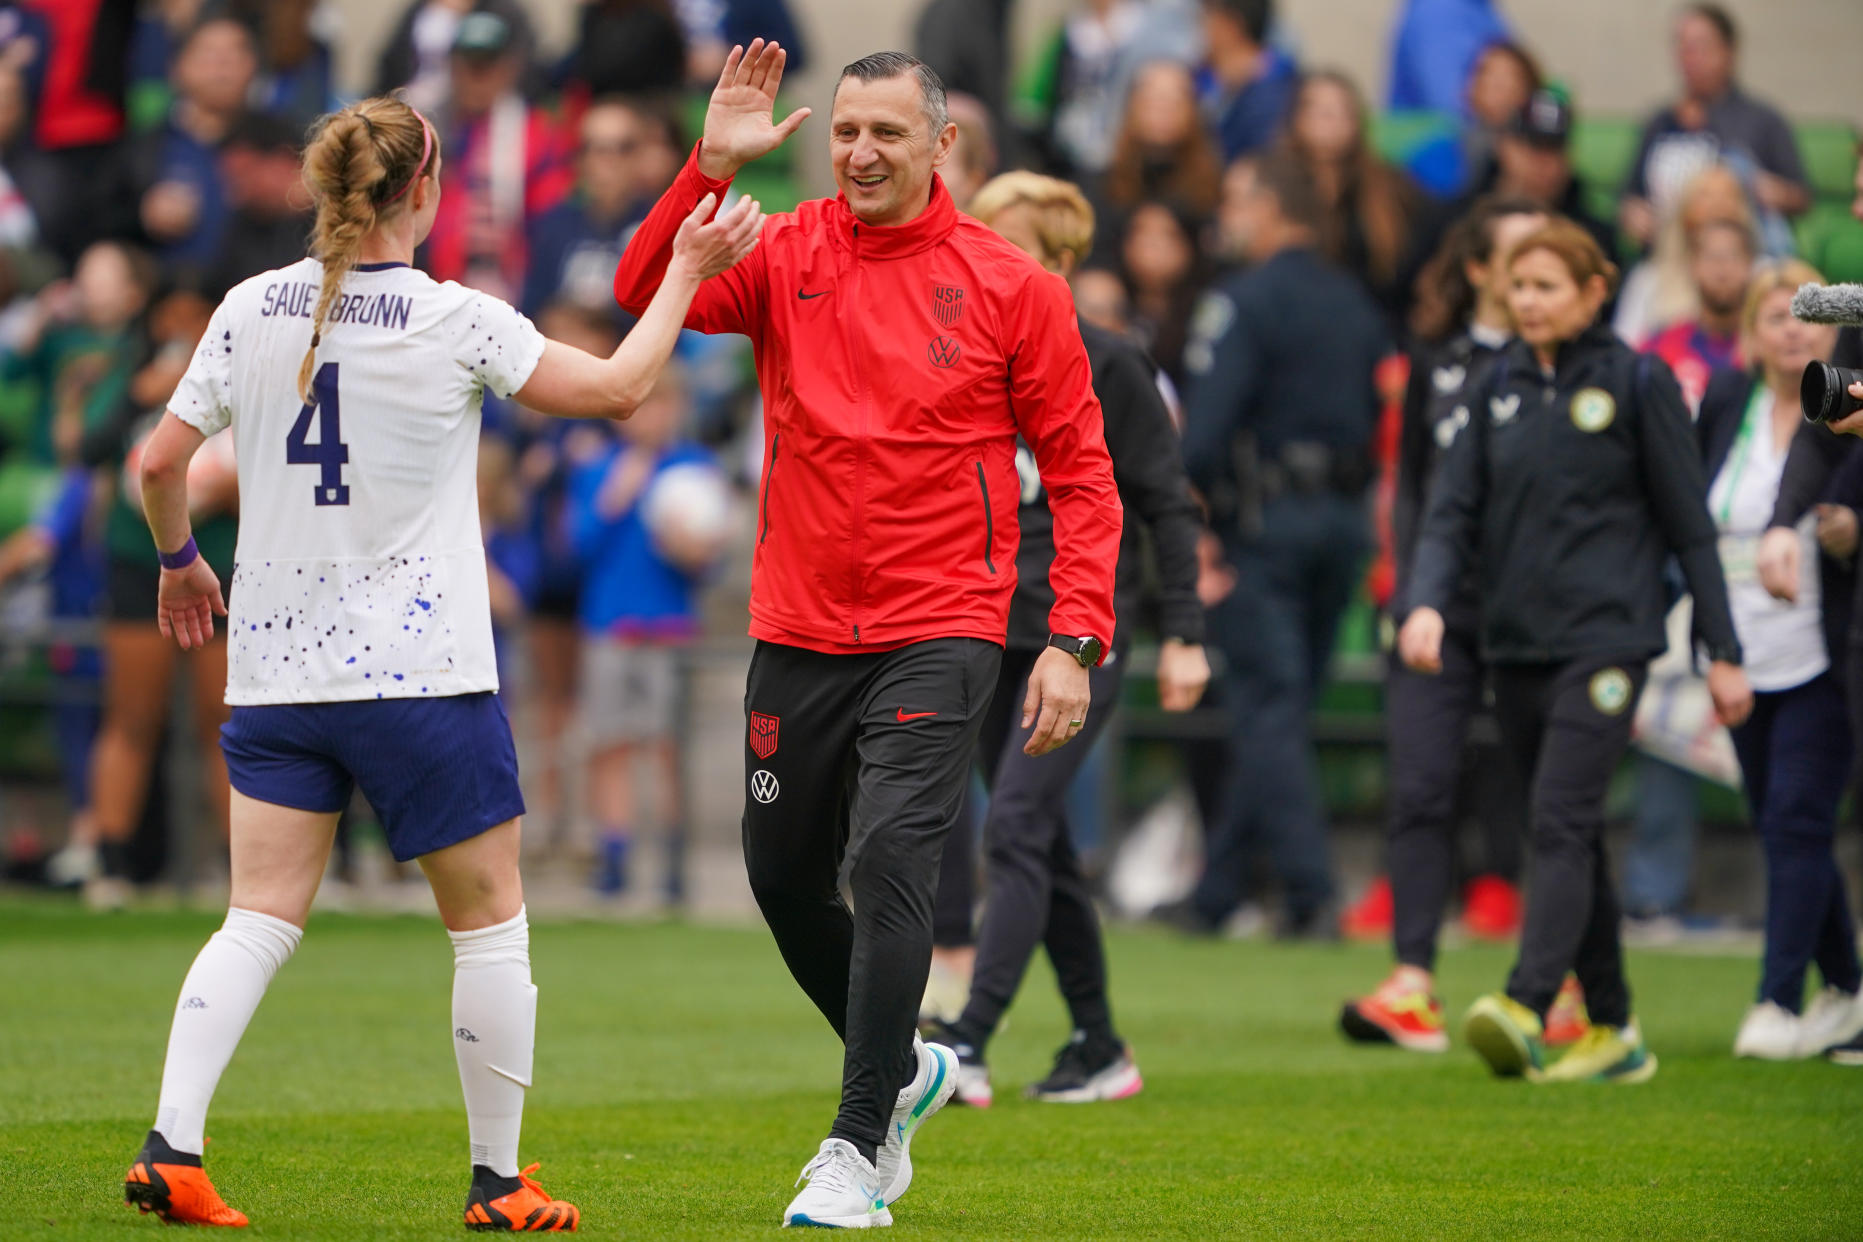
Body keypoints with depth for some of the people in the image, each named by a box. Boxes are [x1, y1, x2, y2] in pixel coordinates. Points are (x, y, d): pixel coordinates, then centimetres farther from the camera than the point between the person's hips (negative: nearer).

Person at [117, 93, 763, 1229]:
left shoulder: (253, 311, 2)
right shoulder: (457, 322, -9)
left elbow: (162, 461, 5)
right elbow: (618, 389, -3)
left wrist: (180, 562, 24)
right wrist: (686, 272, 9)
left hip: (277, 664, 4)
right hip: (424, 668, -4)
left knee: (262, 918, 4)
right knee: (489, 921, 9)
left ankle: (172, 1145, -12)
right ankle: (501, 1184, 13)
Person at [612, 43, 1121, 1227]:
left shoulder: (1009, 285, -3)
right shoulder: (787, 256, 3)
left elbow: (1080, 472, 0)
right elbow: (646, 294, -12)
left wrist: (1075, 643, -8)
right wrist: (712, 166, -22)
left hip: (938, 637, -4)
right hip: (798, 629, 4)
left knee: (890, 860, -18)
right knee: (785, 877, 13)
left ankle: (860, 1150, -11)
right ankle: (903, 1068, 37)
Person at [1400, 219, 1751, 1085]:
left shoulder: (1636, 382, -2)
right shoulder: (1502, 387, 11)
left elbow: (1688, 523, 1)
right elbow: (1454, 509, 8)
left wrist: (1723, 652, 0)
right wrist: (1427, 603, -12)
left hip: (1604, 639, -6)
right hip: (1515, 645, 6)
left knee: (1562, 823, -19)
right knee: (1571, 837, 9)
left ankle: (1525, 1009, -32)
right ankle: (1613, 1032, 16)